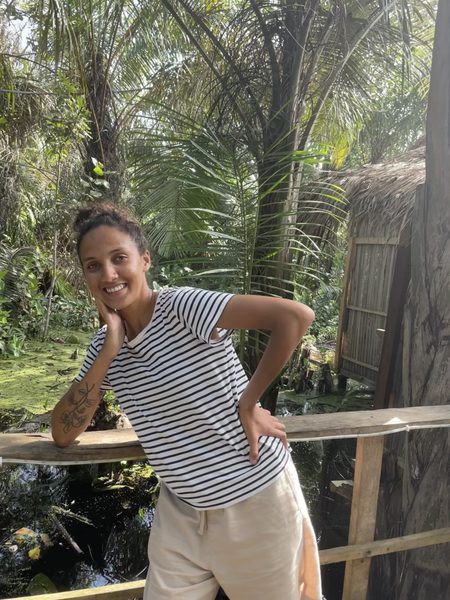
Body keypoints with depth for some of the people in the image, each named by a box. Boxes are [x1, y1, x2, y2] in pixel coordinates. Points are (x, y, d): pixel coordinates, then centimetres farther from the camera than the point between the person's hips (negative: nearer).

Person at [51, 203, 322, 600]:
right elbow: (63, 434, -4)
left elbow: (296, 316, -29)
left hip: (255, 503, -4)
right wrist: (110, 351, -14)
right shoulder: (104, 346, 0)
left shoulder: (181, 307, -20)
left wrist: (248, 403, -21)